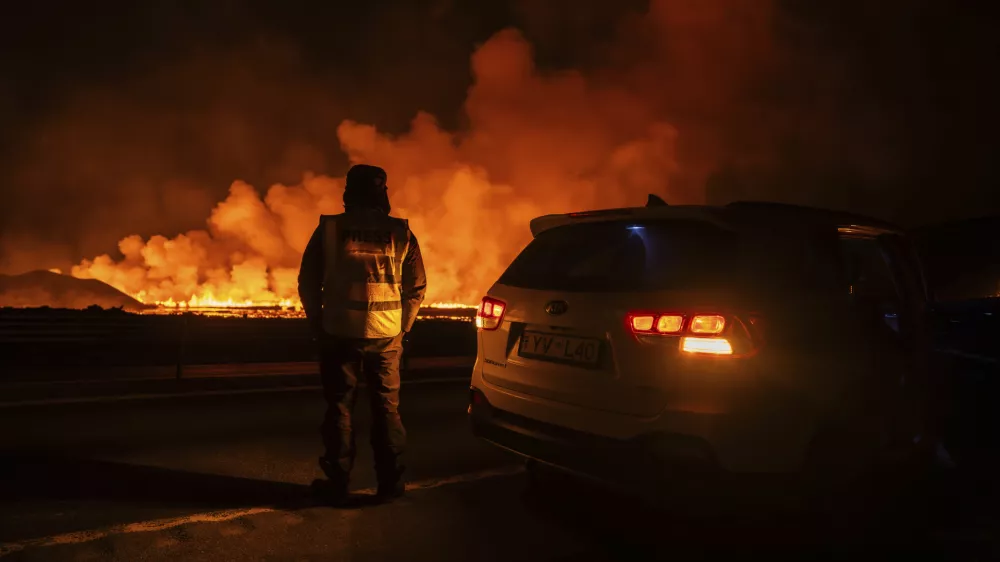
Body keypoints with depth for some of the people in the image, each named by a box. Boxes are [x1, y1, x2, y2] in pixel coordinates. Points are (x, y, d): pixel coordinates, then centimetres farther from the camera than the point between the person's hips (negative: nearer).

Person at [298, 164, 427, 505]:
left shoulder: (329, 229, 0)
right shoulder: (400, 233, 2)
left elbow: (308, 282, 1)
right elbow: (417, 287, 3)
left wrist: (317, 325, 12)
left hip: (340, 334, -1)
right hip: (387, 336, 1)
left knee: (339, 409, 9)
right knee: (387, 410, 11)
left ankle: (337, 485, 16)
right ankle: (390, 484, 17)